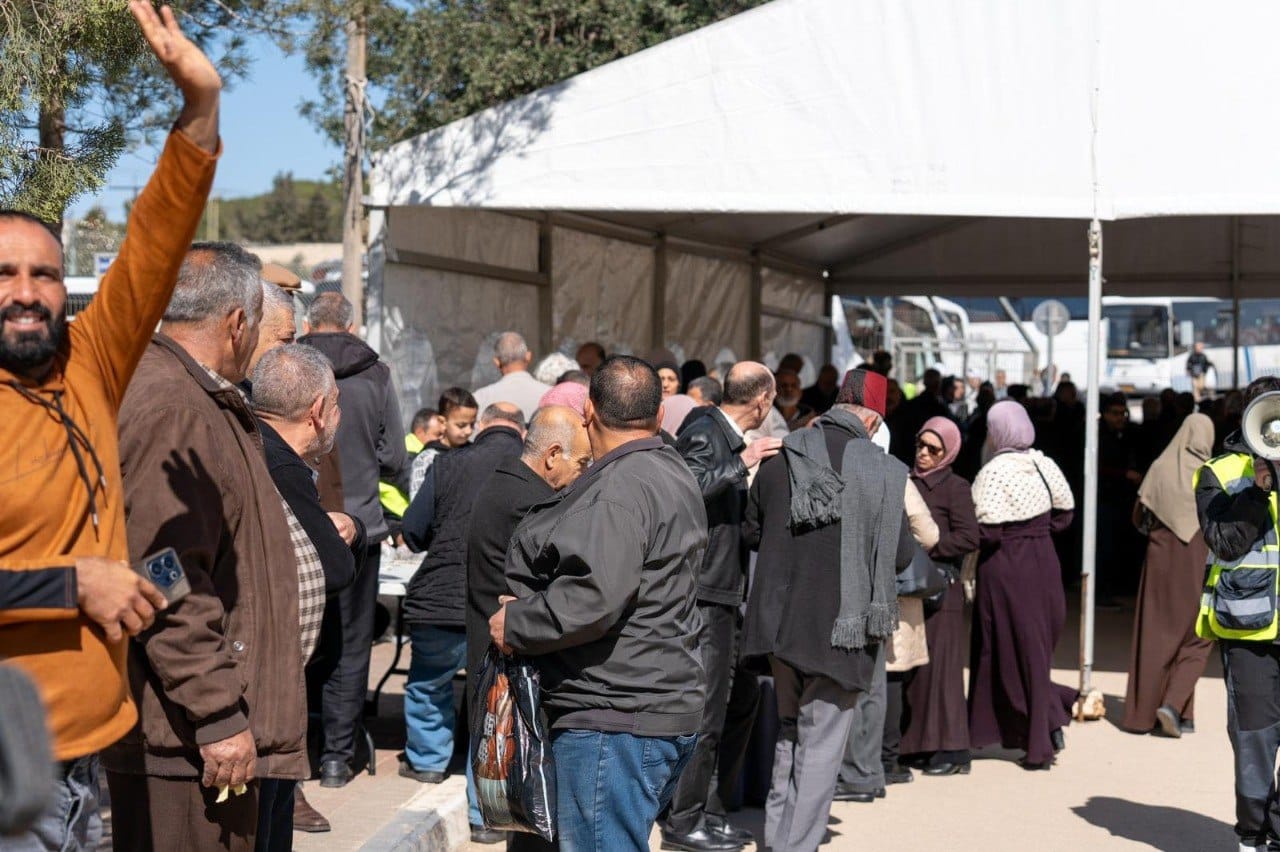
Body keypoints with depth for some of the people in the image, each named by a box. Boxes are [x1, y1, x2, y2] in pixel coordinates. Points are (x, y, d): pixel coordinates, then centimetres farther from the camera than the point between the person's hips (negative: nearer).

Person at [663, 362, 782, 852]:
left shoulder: (730, 440, 17)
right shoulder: (704, 435, -12)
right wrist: (742, 464, -28)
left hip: (726, 595, 10)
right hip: (705, 595, -10)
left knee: (741, 700, 15)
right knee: (706, 709, -5)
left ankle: (710, 811, 24)